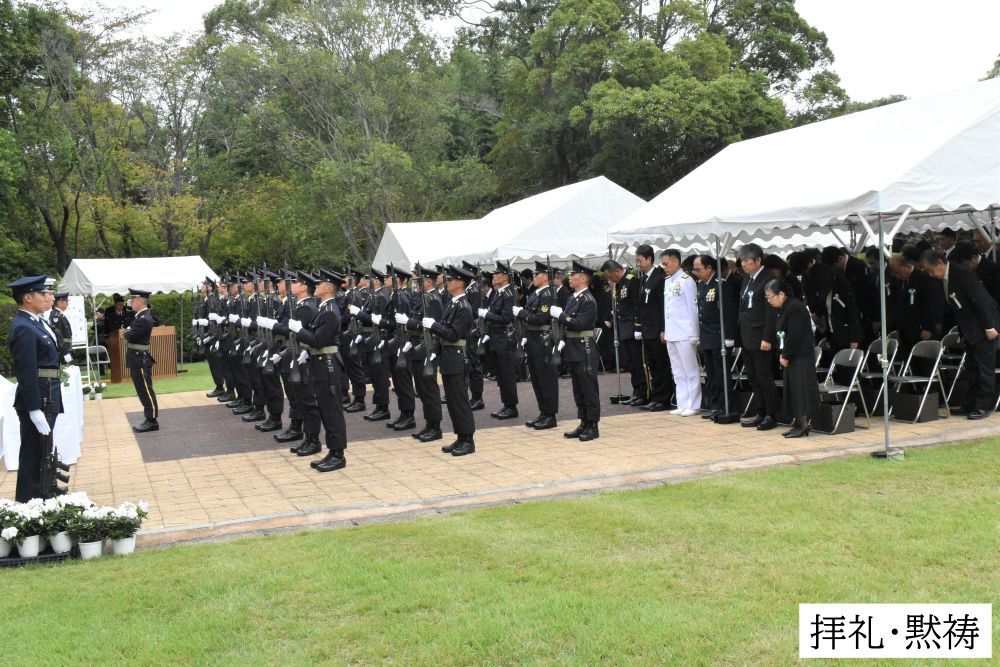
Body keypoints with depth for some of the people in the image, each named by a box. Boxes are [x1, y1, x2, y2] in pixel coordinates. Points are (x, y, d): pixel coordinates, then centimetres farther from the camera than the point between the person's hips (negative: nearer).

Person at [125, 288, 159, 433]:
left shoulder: (144, 319, -19)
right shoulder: (141, 316, 11)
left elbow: (130, 336, -19)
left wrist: (126, 332, 0)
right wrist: (129, 332, -1)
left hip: (141, 360, -9)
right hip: (137, 360, 9)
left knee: (146, 391, -3)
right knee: (143, 391, 13)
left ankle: (152, 421, 3)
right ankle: (149, 419, 20)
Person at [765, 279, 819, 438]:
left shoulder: (796, 308, -17)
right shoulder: (783, 309, 13)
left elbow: (794, 336, -21)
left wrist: (785, 356, -15)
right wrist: (782, 355, 6)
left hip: (800, 358, -10)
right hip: (790, 357, 10)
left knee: (800, 389, -7)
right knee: (792, 390, 11)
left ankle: (804, 425, -3)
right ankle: (798, 423, 17)